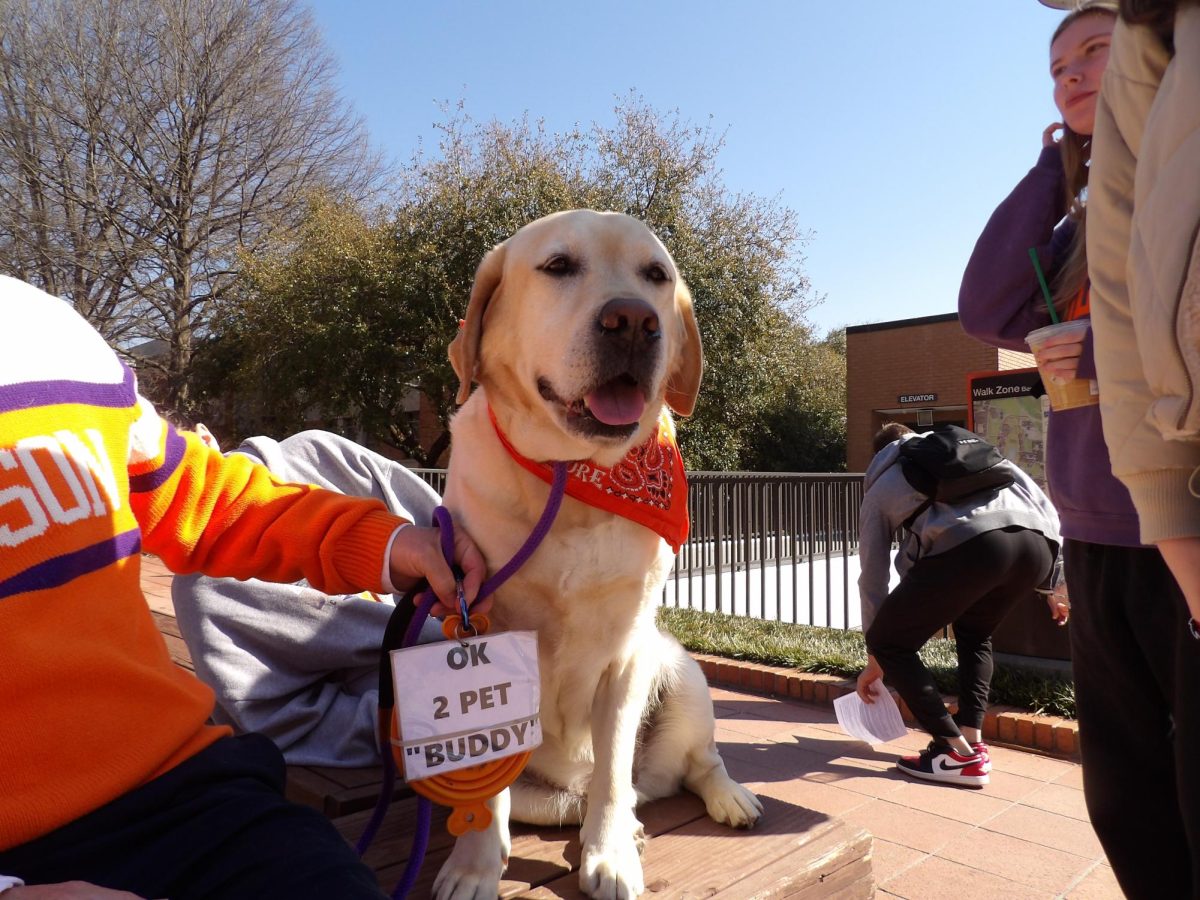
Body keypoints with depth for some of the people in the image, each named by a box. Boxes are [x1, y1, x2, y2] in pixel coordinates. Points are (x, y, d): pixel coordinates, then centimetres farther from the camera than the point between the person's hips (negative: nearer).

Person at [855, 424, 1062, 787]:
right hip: (1037, 543, 5)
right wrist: (1051, 582, 33)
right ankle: (973, 743, 25)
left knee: (888, 641, 14)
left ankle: (957, 753, 12)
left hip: (968, 544, -5)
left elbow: (872, 577, 32)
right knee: (974, 633, 33)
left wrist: (874, 659, 42)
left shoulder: (879, 487, 29)